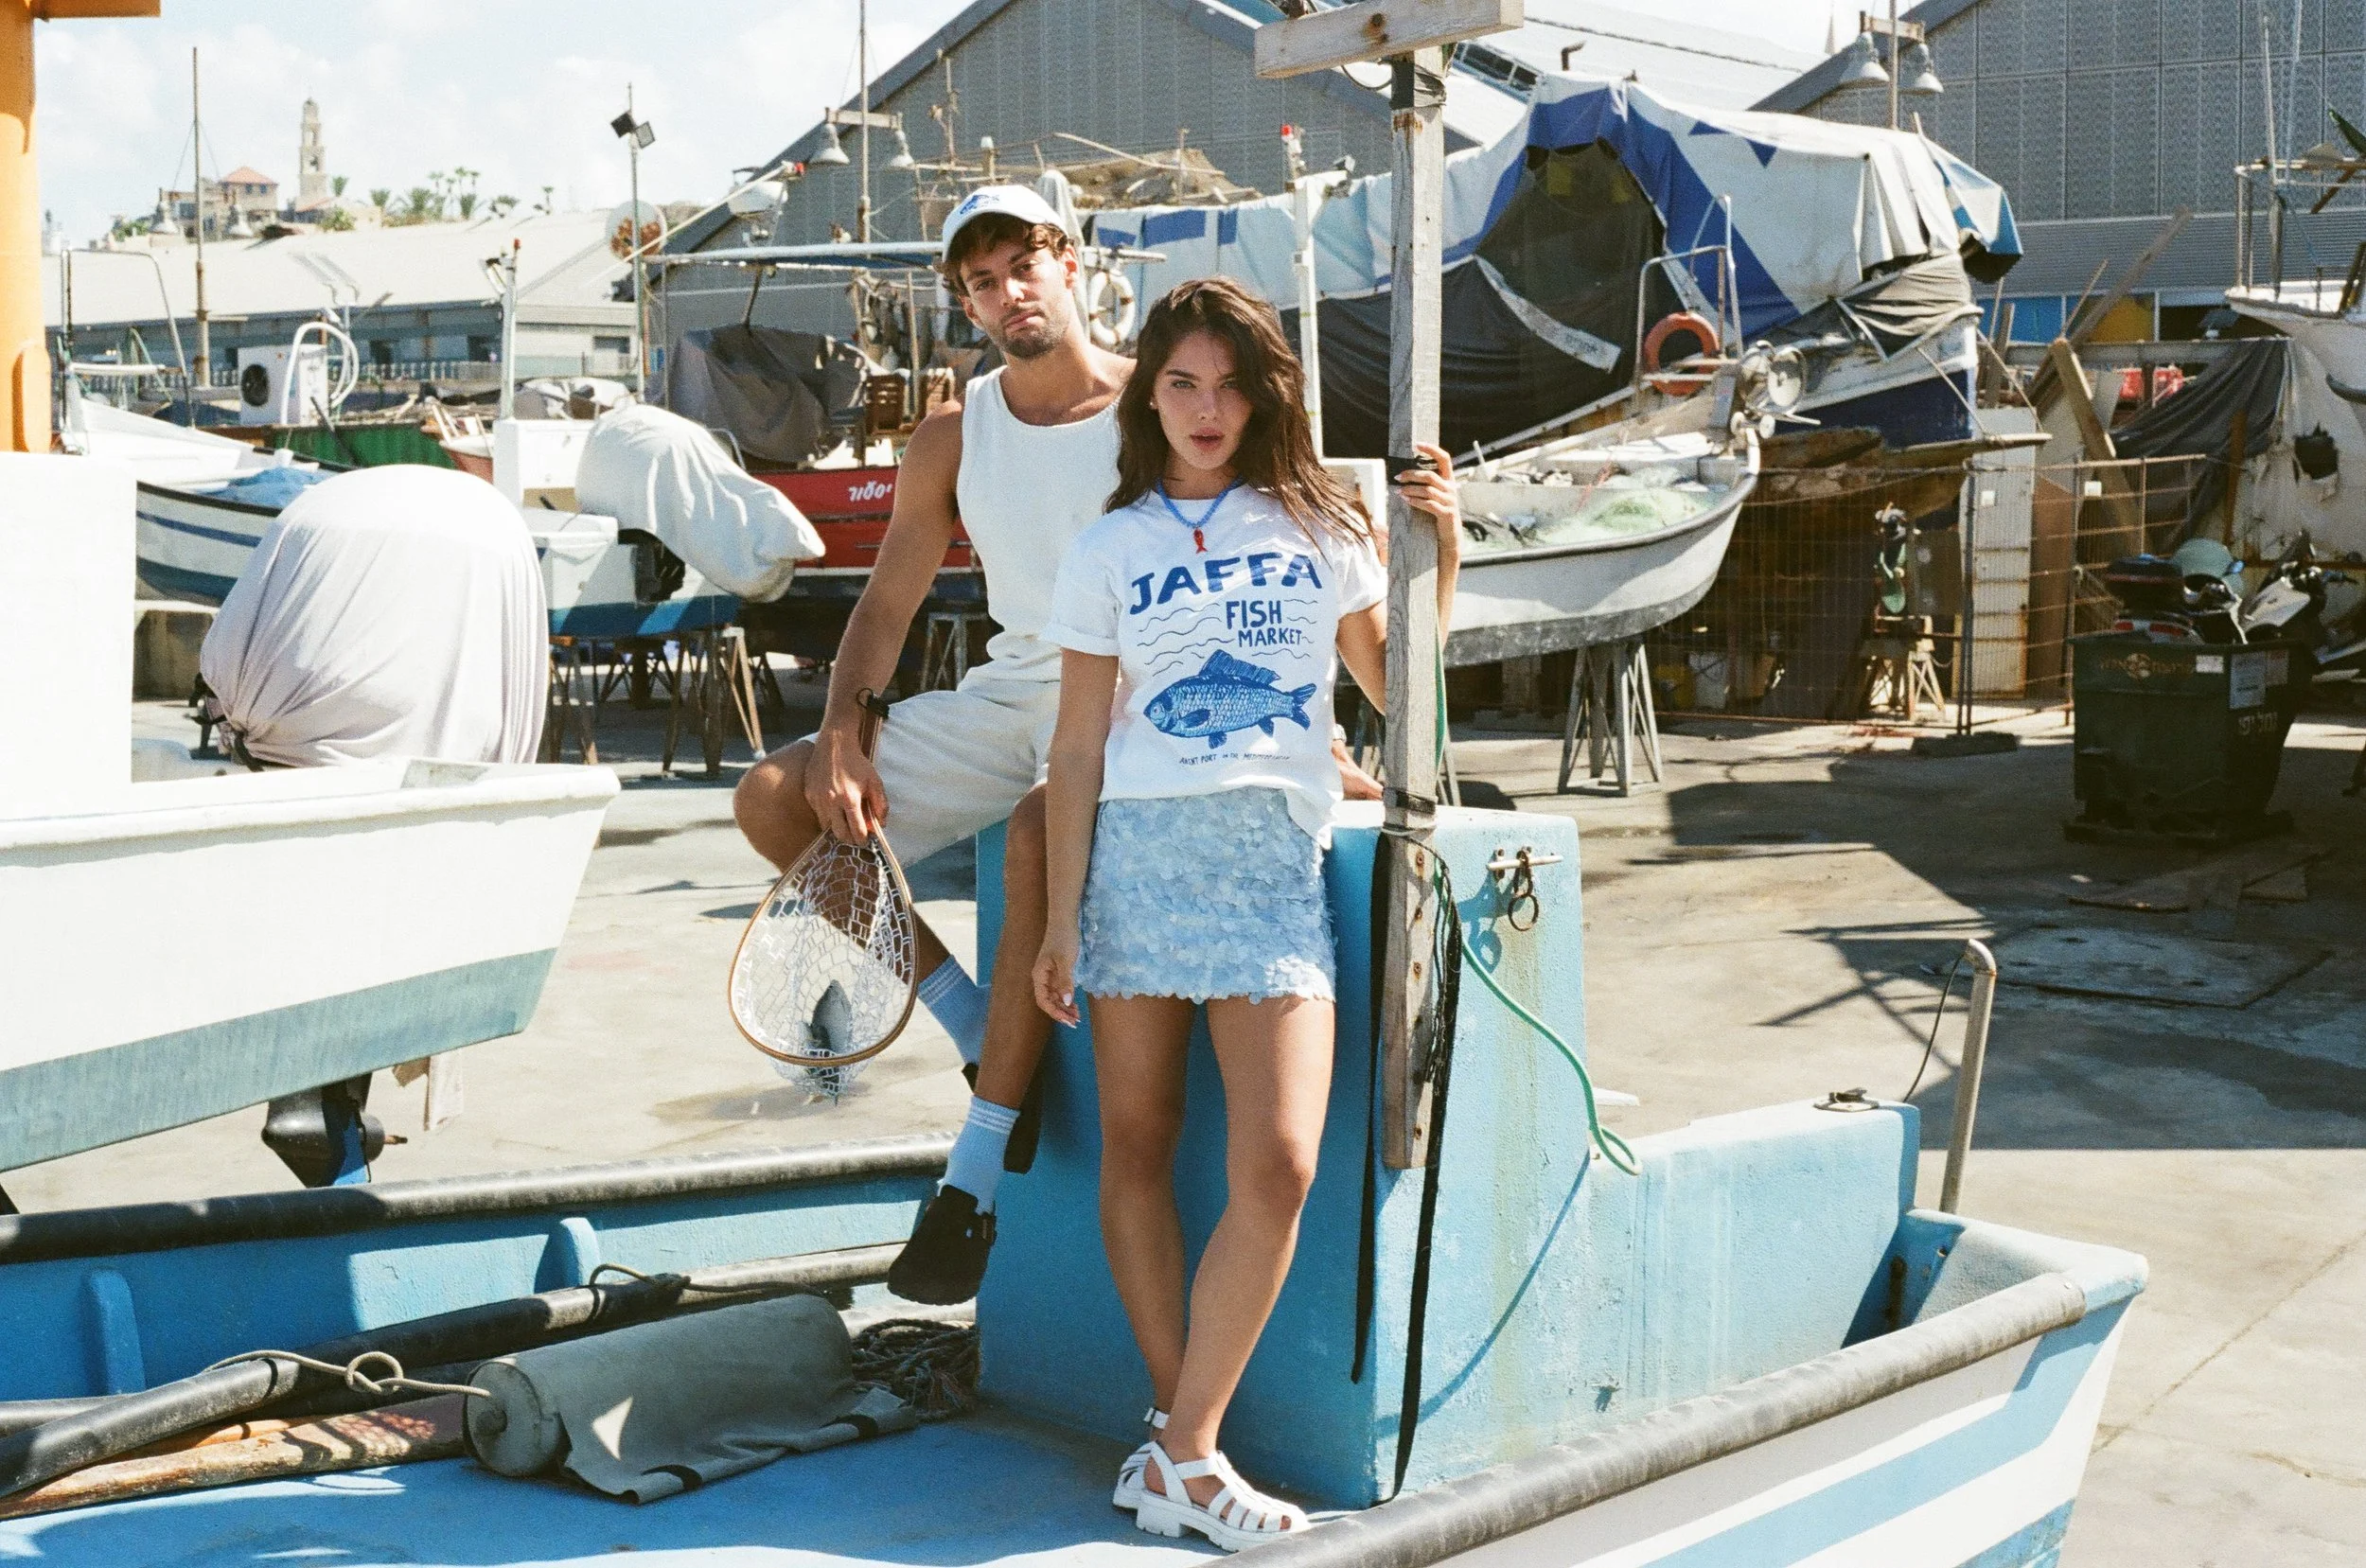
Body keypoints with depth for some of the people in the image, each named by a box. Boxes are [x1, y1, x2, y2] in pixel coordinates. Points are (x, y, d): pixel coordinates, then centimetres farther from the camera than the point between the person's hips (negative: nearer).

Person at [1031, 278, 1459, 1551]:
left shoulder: (1320, 528, 13)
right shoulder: (1109, 552, 10)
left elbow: (1396, 684, 13)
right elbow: (1079, 745, 6)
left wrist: (1442, 556, 2)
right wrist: (1062, 916, 1)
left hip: (1274, 852, 0)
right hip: (1139, 845, 0)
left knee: (1278, 1166, -12)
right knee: (1137, 1148, 2)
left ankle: (1181, 1450, -1)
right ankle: (1183, 1439, 13)